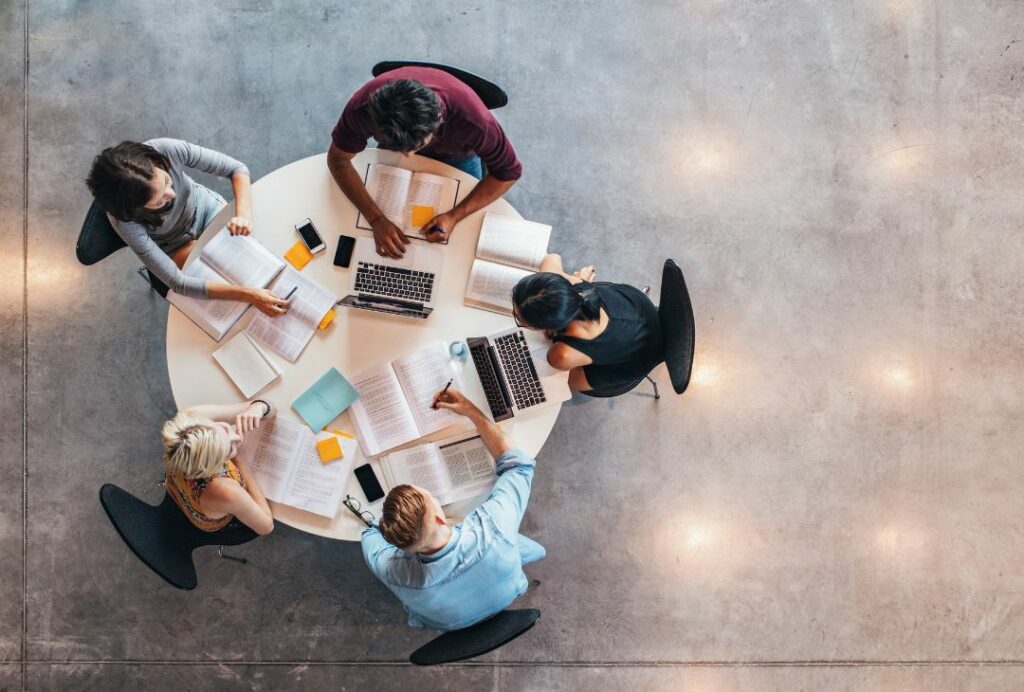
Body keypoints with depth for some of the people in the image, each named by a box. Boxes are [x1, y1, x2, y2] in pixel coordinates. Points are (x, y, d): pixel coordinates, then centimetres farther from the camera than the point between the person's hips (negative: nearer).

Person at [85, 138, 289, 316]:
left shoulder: (167, 150, -37)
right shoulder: (125, 222, -39)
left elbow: (237, 168, -25)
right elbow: (177, 282, -36)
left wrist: (244, 214, -44)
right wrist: (248, 294, -45)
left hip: (204, 206, 3)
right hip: (175, 245, -2)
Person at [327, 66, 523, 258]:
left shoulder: (472, 118, -46)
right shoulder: (363, 108, -42)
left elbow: (509, 172, -29)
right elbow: (338, 160, -25)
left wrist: (454, 216, -38)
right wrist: (376, 220, -37)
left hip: (456, 157, -1)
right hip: (393, 152, 1)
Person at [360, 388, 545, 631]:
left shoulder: (394, 572, -42)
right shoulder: (492, 528, -47)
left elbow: (371, 533, -15)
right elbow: (519, 464, -26)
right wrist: (471, 411, -24)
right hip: (506, 599, 0)